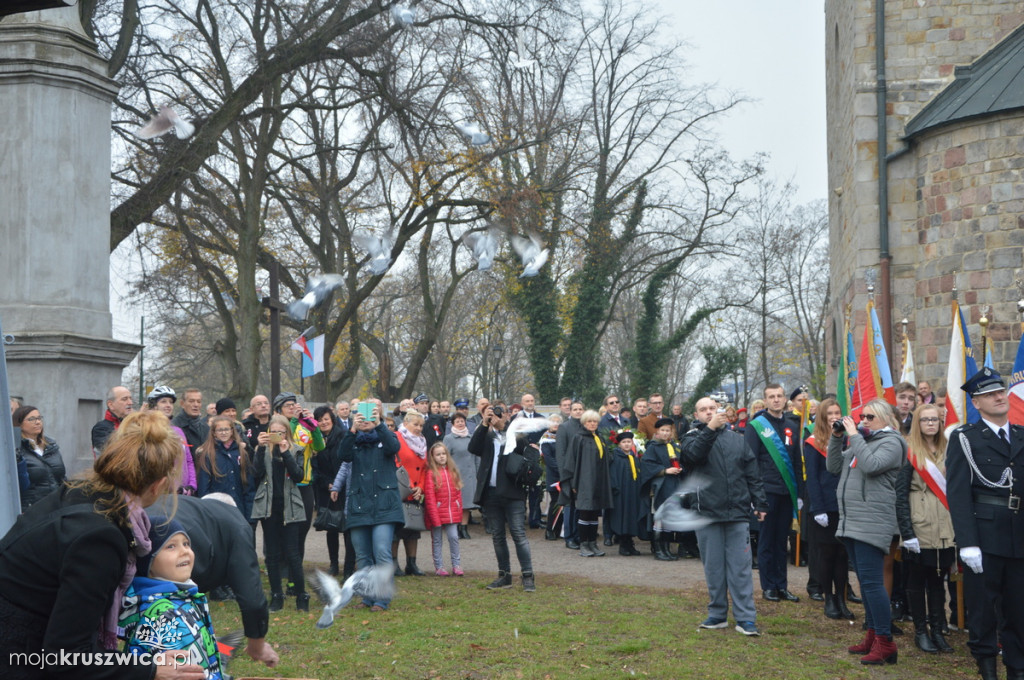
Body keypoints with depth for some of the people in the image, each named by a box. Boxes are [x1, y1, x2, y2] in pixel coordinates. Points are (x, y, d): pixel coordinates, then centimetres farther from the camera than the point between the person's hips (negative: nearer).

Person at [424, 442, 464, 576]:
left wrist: (459, 510, 6)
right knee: (437, 540, 5)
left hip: (452, 513, 4)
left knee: (453, 537, -1)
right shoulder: (431, 473, -7)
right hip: (437, 513, -3)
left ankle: (456, 565, 8)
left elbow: (458, 492, 13)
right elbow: (429, 497, -10)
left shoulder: (452, 471, 8)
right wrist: (434, 517, -13)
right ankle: (439, 566, 13)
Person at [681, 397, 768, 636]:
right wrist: (710, 429, -23)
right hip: (707, 512, -1)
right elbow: (692, 453, -17)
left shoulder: (737, 439, 13)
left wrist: (760, 503, 7)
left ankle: (745, 618, 0)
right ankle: (717, 614, 16)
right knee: (713, 568, 5)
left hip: (737, 512, 1)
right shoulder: (692, 438, 8)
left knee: (740, 567, -2)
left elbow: (753, 474, 14)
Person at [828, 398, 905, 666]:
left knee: (871, 581, -13)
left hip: (872, 523, -9)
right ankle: (872, 634, 20)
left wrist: (854, 436, -16)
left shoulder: (891, 442, -5)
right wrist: (837, 438, 5)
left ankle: (885, 642, -10)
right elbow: (834, 467, 16)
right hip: (850, 521, 9)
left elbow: (871, 465, -22)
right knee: (865, 581, 13)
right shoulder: (860, 440, 20)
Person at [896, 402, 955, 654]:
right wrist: (907, 533, -14)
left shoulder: (946, 451, 11)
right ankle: (920, 631, 13)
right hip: (919, 529, -5)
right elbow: (900, 495, -8)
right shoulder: (909, 452, -5)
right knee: (917, 580, 4)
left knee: (938, 580, 9)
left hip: (944, 530, 5)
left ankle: (937, 630, 17)